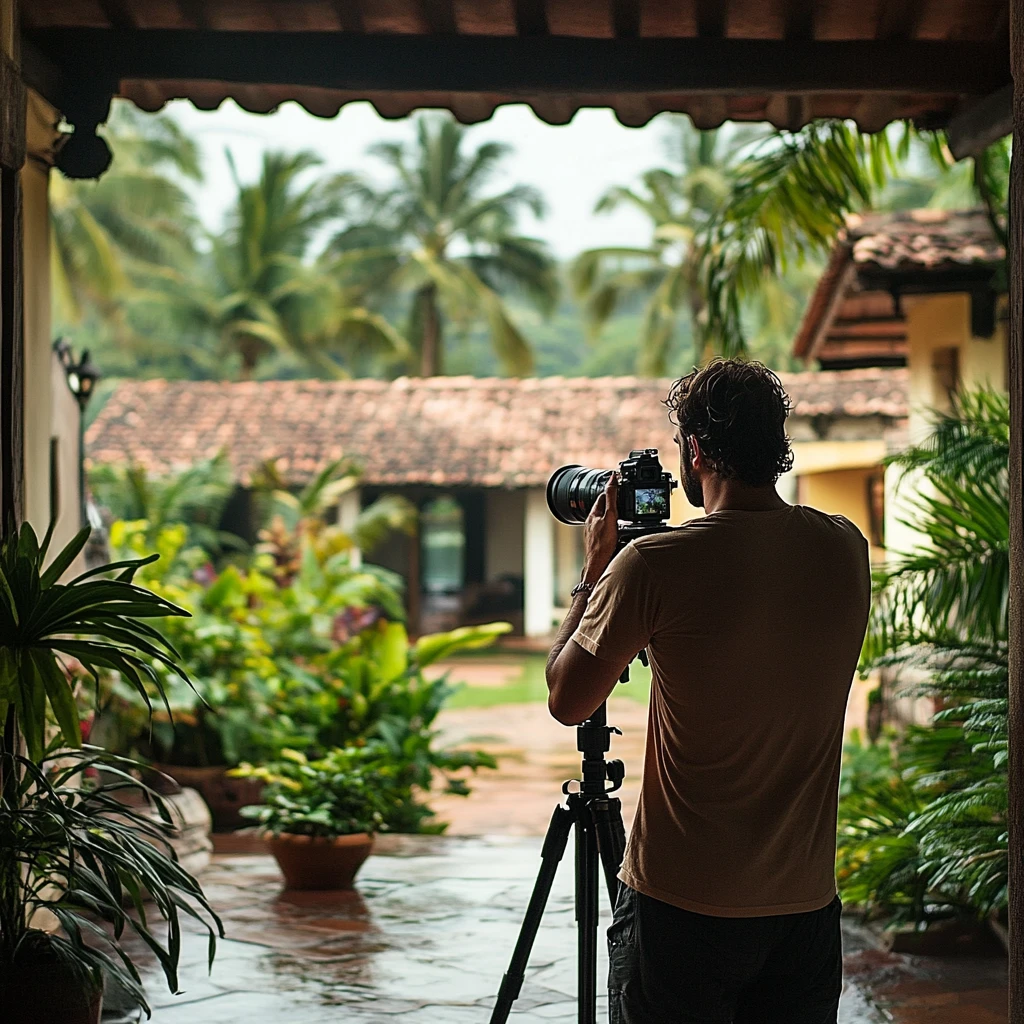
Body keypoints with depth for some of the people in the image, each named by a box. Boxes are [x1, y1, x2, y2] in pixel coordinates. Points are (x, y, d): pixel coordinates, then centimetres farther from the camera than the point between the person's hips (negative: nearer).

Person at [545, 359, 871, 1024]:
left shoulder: (654, 563, -16)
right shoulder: (846, 550, 0)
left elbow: (567, 701, -5)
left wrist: (595, 571, 6)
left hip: (682, 905, -4)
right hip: (808, 899, 5)